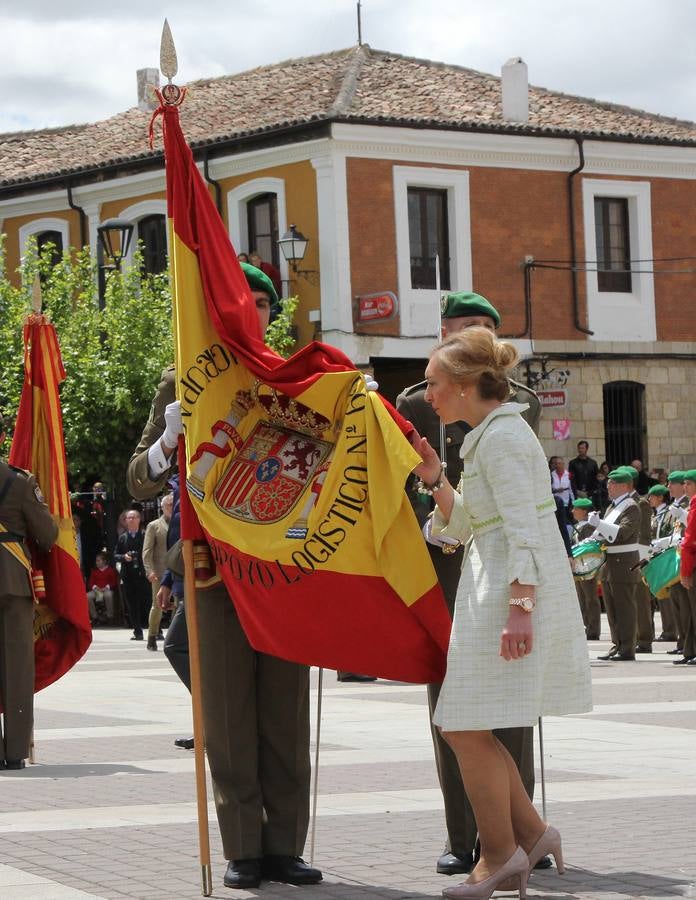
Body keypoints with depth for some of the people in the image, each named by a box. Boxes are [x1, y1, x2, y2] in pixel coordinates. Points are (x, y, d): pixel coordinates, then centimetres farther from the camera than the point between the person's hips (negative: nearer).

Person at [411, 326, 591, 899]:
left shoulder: (500, 436, -13)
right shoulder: (489, 435, 18)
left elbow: (523, 529, -21)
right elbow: (461, 526, 23)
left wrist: (520, 607, -27)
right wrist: (434, 478, 10)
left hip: (515, 589, -10)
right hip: (492, 590, 10)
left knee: (467, 727, -5)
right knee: (463, 726, 11)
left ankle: (502, 853, 5)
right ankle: (530, 832, 16)